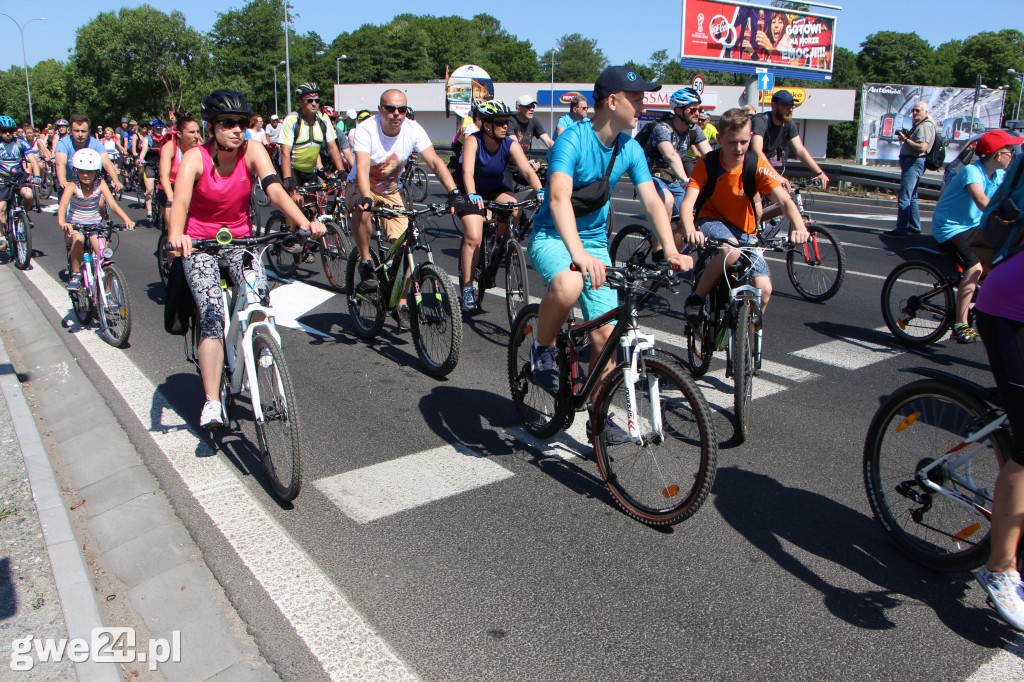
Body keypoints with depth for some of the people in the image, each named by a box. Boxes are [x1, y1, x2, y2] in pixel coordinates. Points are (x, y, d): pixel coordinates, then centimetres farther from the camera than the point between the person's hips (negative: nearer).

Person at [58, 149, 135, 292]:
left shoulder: (100, 184, -7)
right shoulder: (72, 186, -14)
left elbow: (112, 203, -17)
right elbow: (63, 204, -30)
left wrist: (126, 219, -34)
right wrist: (62, 222, -50)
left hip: (95, 225, 2)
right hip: (75, 225, -2)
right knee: (78, 239, -35)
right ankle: (75, 275, -17)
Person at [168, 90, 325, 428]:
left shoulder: (253, 152, -11)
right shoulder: (195, 158, -17)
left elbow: (275, 189, -26)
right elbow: (180, 201, -32)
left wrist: (305, 222, -44)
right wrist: (176, 235, -54)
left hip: (241, 238, 2)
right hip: (200, 242, -2)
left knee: (261, 298, -21)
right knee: (212, 315, -18)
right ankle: (212, 403, -15)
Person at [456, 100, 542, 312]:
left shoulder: (510, 144, -17)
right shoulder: (473, 141, -22)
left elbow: (527, 170, -29)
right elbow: (467, 171, -36)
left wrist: (540, 191, -48)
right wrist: (472, 195, -55)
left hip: (497, 190, 3)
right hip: (474, 194, -2)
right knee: (473, 237, -21)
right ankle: (467, 288, -7)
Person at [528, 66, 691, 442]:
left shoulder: (630, 149, 0)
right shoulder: (573, 140, -19)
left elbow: (651, 200, -6)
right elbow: (559, 198, -33)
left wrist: (671, 250, -22)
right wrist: (578, 253, -48)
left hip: (595, 241, 6)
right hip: (552, 237, -5)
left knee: (605, 333, -1)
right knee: (568, 285, -40)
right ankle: (542, 349, -10)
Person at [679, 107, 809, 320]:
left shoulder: (757, 164, -13)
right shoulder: (707, 164, -15)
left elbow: (784, 200, -23)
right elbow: (688, 202, -28)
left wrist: (799, 227, -44)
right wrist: (690, 230, -50)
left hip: (744, 231, 3)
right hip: (711, 221, -2)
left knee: (764, 288, -16)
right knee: (731, 251, -38)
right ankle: (696, 298, -14)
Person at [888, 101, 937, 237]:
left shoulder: (926, 125, -12)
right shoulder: (918, 125, 21)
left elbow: (922, 147, -22)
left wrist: (905, 139, -16)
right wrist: (906, 135, 10)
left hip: (914, 163, -11)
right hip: (910, 162, 11)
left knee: (904, 197, -13)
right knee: (912, 197, 16)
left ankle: (901, 230, -14)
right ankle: (915, 227, 24)